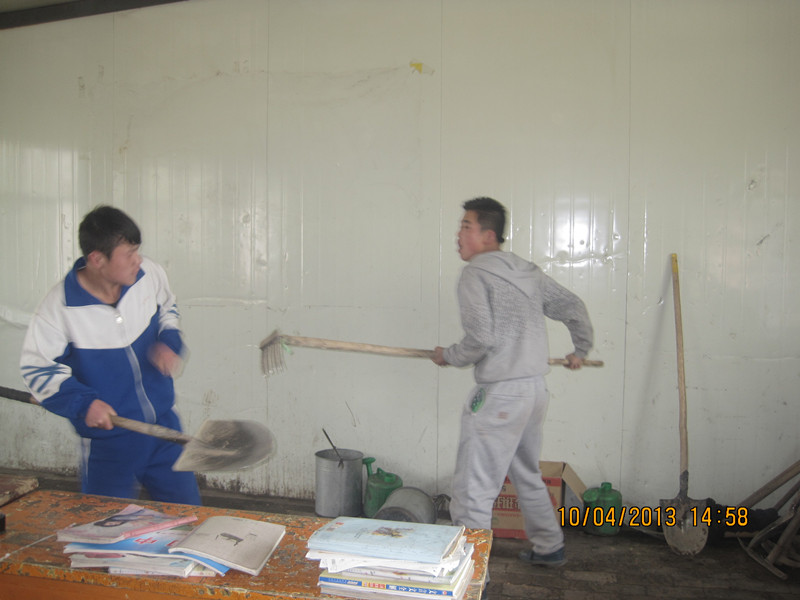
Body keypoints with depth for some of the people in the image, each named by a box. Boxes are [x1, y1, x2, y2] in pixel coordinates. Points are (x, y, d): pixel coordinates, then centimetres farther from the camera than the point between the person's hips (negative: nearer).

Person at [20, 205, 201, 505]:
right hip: (107, 442, -3)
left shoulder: (150, 274, -8)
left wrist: (169, 343, -7)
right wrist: (83, 403, -21)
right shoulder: (59, 308, -18)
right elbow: (37, 367, -8)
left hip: (164, 425, 4)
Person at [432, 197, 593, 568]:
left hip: (499, 393, -9)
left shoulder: (474, 274, -10)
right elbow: (573, 307, 20)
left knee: (473, 489, -4)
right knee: (527, 475, 25)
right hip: (536, 388, 9)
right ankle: (549, 548, 39)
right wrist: (581, 350, 33)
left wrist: (448, 356, -1)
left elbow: (480, 339, -20)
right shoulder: (527, 271, 13)